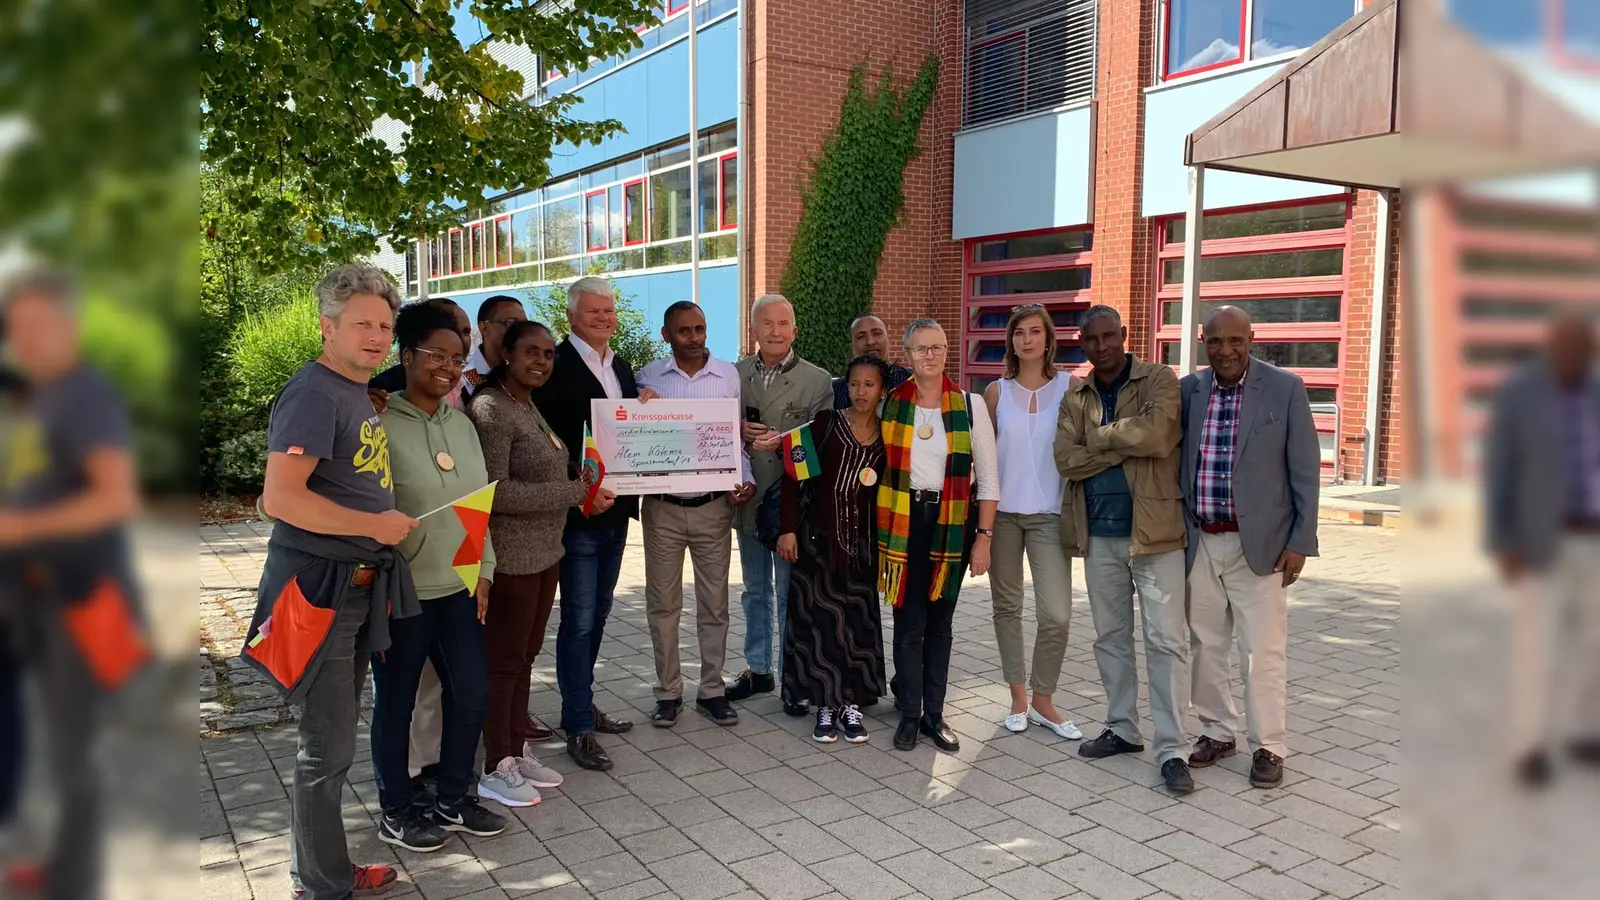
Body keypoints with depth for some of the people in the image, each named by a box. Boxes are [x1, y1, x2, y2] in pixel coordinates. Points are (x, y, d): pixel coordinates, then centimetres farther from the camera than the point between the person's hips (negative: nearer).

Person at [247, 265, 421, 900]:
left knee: (334, 740, 19)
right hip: (319, 588, -10)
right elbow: (281, 498, -26)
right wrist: (376, 526, -18)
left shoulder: (359, 395, 13)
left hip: (357, 589, 10)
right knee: (329, 747, 1)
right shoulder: (313, 394, -16)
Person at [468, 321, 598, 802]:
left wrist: (583, 489, 2)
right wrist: (576, 493, -19)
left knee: (525, 656, 17)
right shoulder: (490, 409, -15)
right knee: (503, 661, 3)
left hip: (544, 552, 8)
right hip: (511, 557, -8)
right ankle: (497, 767, 16)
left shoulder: (530, 407, 12)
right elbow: (496, 491, -21)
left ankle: (519, 748, 30)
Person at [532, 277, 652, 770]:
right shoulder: (556, 365, -12)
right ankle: (579, 728, 8)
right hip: (579, 511, -8)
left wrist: (645, 406, -3)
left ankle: (582, 704, 32)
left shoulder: (621, 365, 13)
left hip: (616, 508, 8)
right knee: (579, 620, -1)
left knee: (597, 614, 18)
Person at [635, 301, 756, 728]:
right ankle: (668, 691, 21)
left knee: (714, 603, 8)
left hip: (714, 506, 1)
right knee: (663, 603, 8)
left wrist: (745, 479, -8)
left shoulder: (728, 375, 2)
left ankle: (712, 689, 20)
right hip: (662, 506, 0)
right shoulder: (648, 377, 0)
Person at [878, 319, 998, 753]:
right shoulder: (889, 404, 1)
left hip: (951, 521, 0)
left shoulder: (970, 406, -1)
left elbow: (988, 476, 0)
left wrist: (984, 536, -4)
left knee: (940, 622, 10)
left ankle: (934, 714, 19)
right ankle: (909, 714, 13)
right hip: (903, 520, 0)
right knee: (909, 622, 1)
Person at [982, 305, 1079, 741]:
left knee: (1057, 614, -8)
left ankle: (1042, 701, 11)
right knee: (1007, 606, 8)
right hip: (1002, 511, 2)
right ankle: (1018, 697, 21)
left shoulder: (1069, 388, 2)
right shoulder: (997, 392, 5)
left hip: (1049, 514, -1)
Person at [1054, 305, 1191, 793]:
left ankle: (1173, 751, 3)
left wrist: (1101, 437, -7)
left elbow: (1156, 436, -21)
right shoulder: (1075, 398, 9)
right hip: (1099, 534, 5)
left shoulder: (1159, 380, -3)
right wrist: (1128, 446, -13)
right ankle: (1122, 729, 28)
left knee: (1166, 641, -3)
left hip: (1154, 530, -5)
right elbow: (1066, 459, -5)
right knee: (1110, 637, 14)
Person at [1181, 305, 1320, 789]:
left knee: (1263, 650, 1)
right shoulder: (1188, 389, 4)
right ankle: (1217, 732, 29)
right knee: (1205, 644, 13)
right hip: (1200, 543, 4)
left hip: (1258, 544, -3)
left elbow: (1305, 470, -3)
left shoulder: (1285, 388, -5)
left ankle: (1269, 746, 17)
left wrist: (1301, 541, -7)